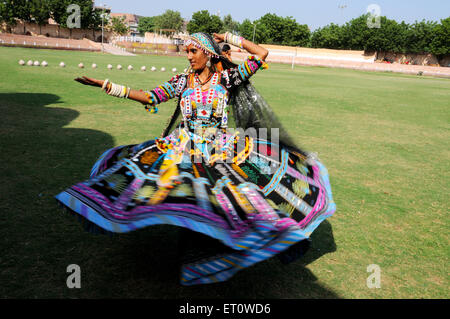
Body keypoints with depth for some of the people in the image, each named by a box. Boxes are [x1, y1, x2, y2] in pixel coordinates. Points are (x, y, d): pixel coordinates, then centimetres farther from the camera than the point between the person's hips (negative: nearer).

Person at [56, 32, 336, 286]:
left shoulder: (227, 77, 1)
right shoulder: (183, 81, 6)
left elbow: (262, 54, 1)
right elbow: (149, 97, 1)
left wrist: (229, 38, 3)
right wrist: (107, 86, -5)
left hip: (222, 149, -2)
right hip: (185, 148, 2)